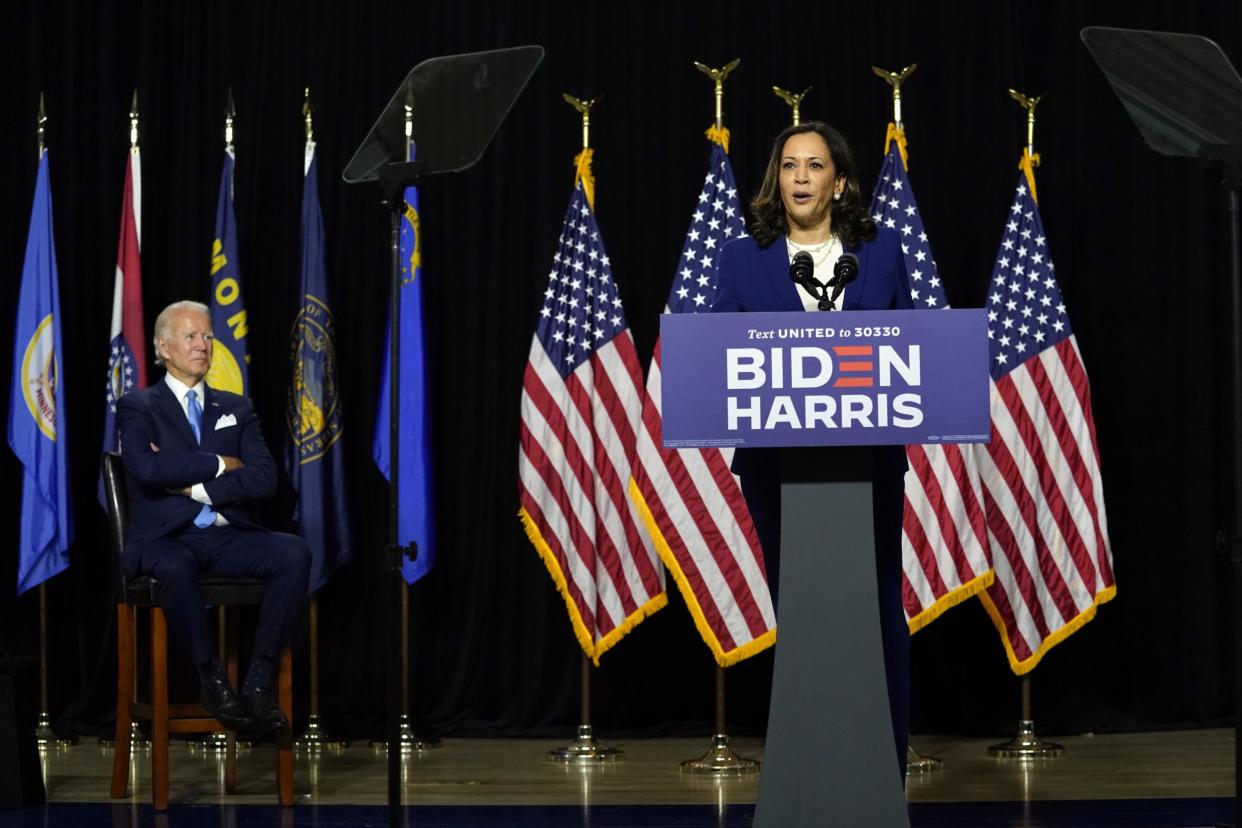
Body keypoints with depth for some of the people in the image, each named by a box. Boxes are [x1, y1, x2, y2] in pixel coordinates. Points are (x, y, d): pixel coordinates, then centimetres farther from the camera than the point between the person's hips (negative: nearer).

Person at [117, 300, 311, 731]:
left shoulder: (236, 408, 19)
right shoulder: (137, 407, 8)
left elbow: (265, 478, 2)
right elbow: (147, 468, -14)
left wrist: (194, 485, -9)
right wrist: (218, 465, -6)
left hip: (229, 537, 4)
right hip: (167, 538, -4)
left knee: (295, 553, -27)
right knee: (174, 568, -40)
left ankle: (260, 679, -24)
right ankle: (212, 678, -22)